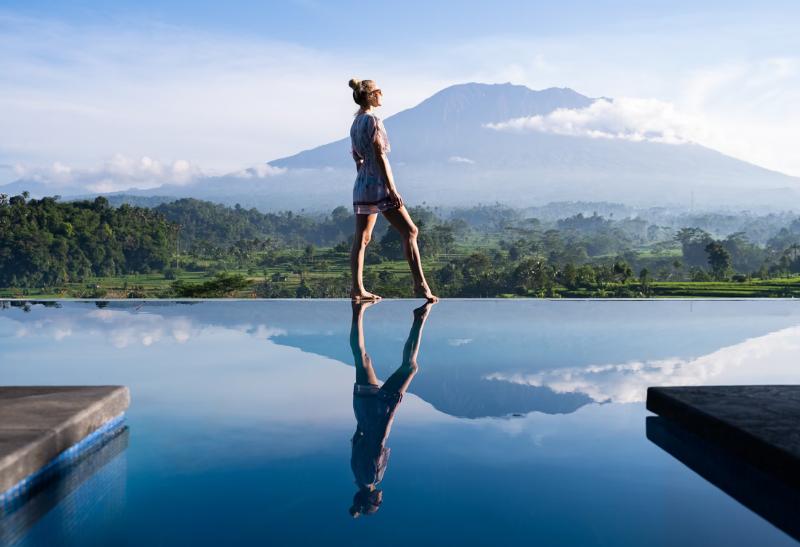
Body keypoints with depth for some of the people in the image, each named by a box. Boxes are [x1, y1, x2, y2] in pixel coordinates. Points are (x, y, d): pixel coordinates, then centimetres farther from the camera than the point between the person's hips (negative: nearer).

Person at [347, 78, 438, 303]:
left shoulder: (355, 123, 16)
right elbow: (380, 156, -17)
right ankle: (420, 284, -13)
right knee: (409, 230, -8)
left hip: (361, 185, 10)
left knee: (362, 238, 8)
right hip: (378, 184, -9)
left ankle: (357, 289, 7)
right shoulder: (372, 120, -11)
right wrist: (392, 189, -19)